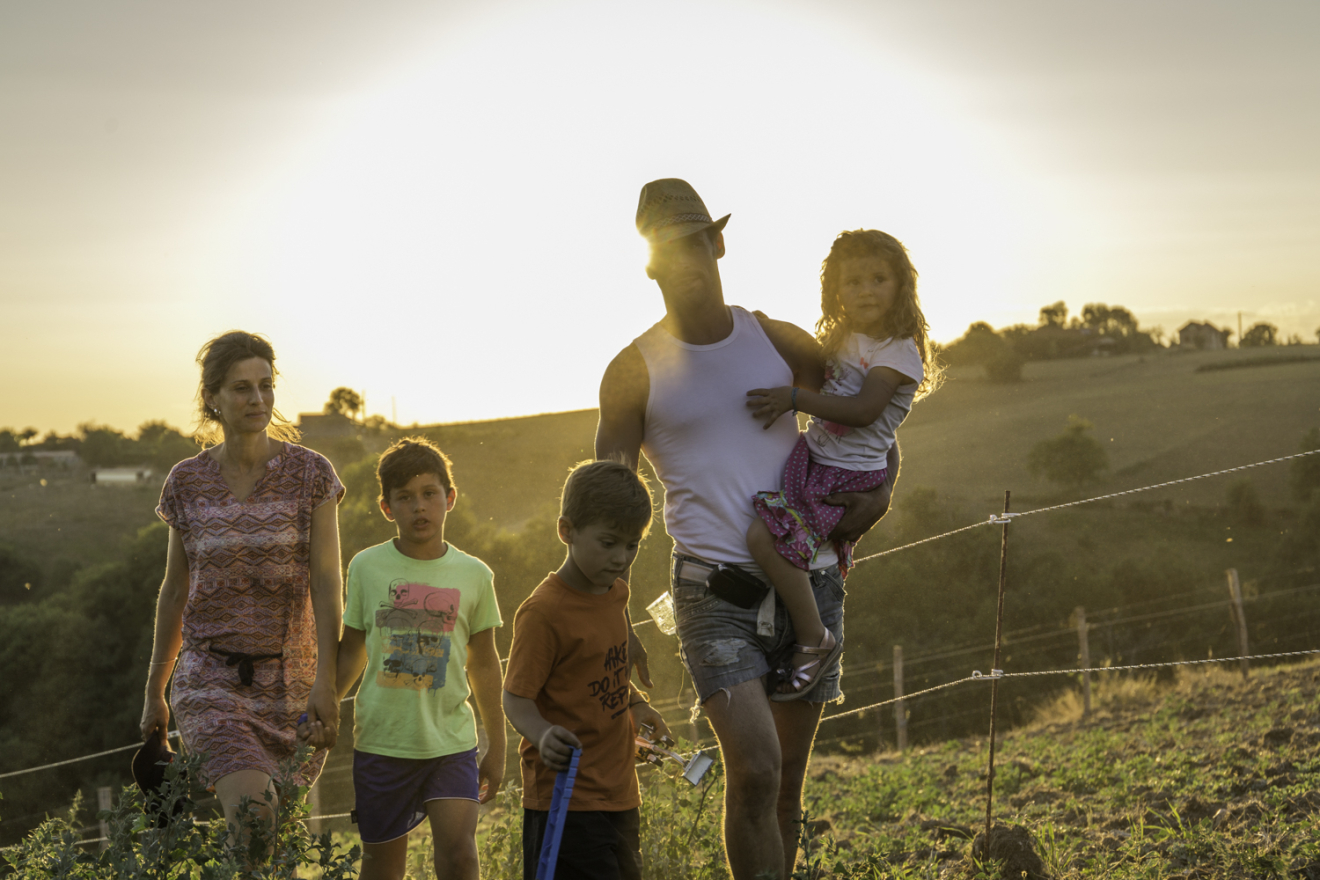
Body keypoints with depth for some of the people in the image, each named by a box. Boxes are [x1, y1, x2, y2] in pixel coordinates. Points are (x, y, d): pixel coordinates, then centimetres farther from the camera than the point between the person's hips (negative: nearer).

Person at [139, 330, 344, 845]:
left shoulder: (310, 474, -2)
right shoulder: (187, 482, 3)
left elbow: (326, 583, -7)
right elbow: (174, 592, 12)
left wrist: (325, 682, -17)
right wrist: (154, 692, 16)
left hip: (289, 680, 1)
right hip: (210, 679, 0)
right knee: (254, 813, -23)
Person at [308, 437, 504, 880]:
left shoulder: (474, 575, 2)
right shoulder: (366, 567, 0)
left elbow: (483, 664, 11)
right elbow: (351, 650, 10)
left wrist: (496, 748, 13)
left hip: (452, 742, 0)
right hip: (381, 740, 0)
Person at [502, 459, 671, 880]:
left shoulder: (616, 594, 9)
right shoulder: (544, 612, -18)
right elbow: (516, 698, -18)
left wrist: (637, 706, 13)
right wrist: (544, 735, -34)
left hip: (617, 789, 9)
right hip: (565, 795, -8)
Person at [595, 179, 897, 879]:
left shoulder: (778, 342, 9)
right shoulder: (636, 371, 1)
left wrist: (882, 487, 6)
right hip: (714, 587, -4)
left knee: (787, 782, 10)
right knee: (754, 768, -19)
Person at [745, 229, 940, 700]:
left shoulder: (899, 351, -10)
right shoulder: (841, 340, 14)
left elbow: (862, 411, -24)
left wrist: (794, 398, -28)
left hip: (849, 478, -9)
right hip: (811, 459, 9)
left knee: (763, 535, -26)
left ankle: (815, 640, -15)